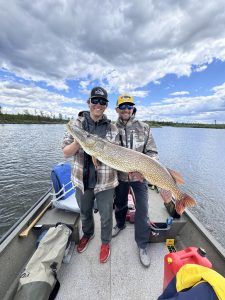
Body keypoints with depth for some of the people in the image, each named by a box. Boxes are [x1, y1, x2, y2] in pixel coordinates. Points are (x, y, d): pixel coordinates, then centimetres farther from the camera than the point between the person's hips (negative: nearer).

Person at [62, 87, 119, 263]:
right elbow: (66, 153, -5)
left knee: (106, 215, 16)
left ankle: (106, 242, 48)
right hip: (82, 180, 2)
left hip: (105, 181, -1)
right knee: (85, 212, 25)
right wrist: (77, 142, -24)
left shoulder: (112, 128, -3)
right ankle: (88, 234, 58)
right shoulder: (77, 124, -3)